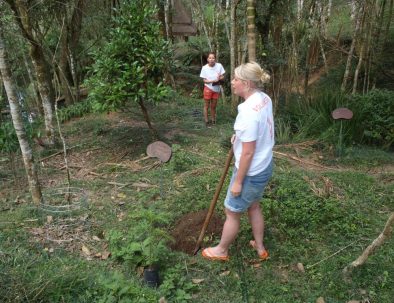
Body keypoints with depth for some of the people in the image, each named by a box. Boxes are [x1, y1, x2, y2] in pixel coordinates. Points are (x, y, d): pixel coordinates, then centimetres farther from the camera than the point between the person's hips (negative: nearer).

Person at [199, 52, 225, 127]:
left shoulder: (219, 65, -12)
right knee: (206, 106, 6)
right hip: (208, 89, -2)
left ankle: (213, 120, 31)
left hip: (216, 89, 2)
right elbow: (205, 80, -10)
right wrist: (213, 81, -27)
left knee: (213, 106, 16)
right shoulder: (205, 68, -15)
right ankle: (206, 121, 17)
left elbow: (222, 76, -3)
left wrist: (219, 78, -25)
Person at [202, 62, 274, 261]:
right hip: (264, 166, 9)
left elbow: (248, 153, -26)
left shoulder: (248, 112, -31)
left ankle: (221, 251, 36)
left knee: (232, 212, 13)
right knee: (253, 206, 27)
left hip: (251, 172, -9)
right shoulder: (264, 99, -3)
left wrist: (238, 182, -16)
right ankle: (260, 247, 45)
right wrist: (239, 135, 4)